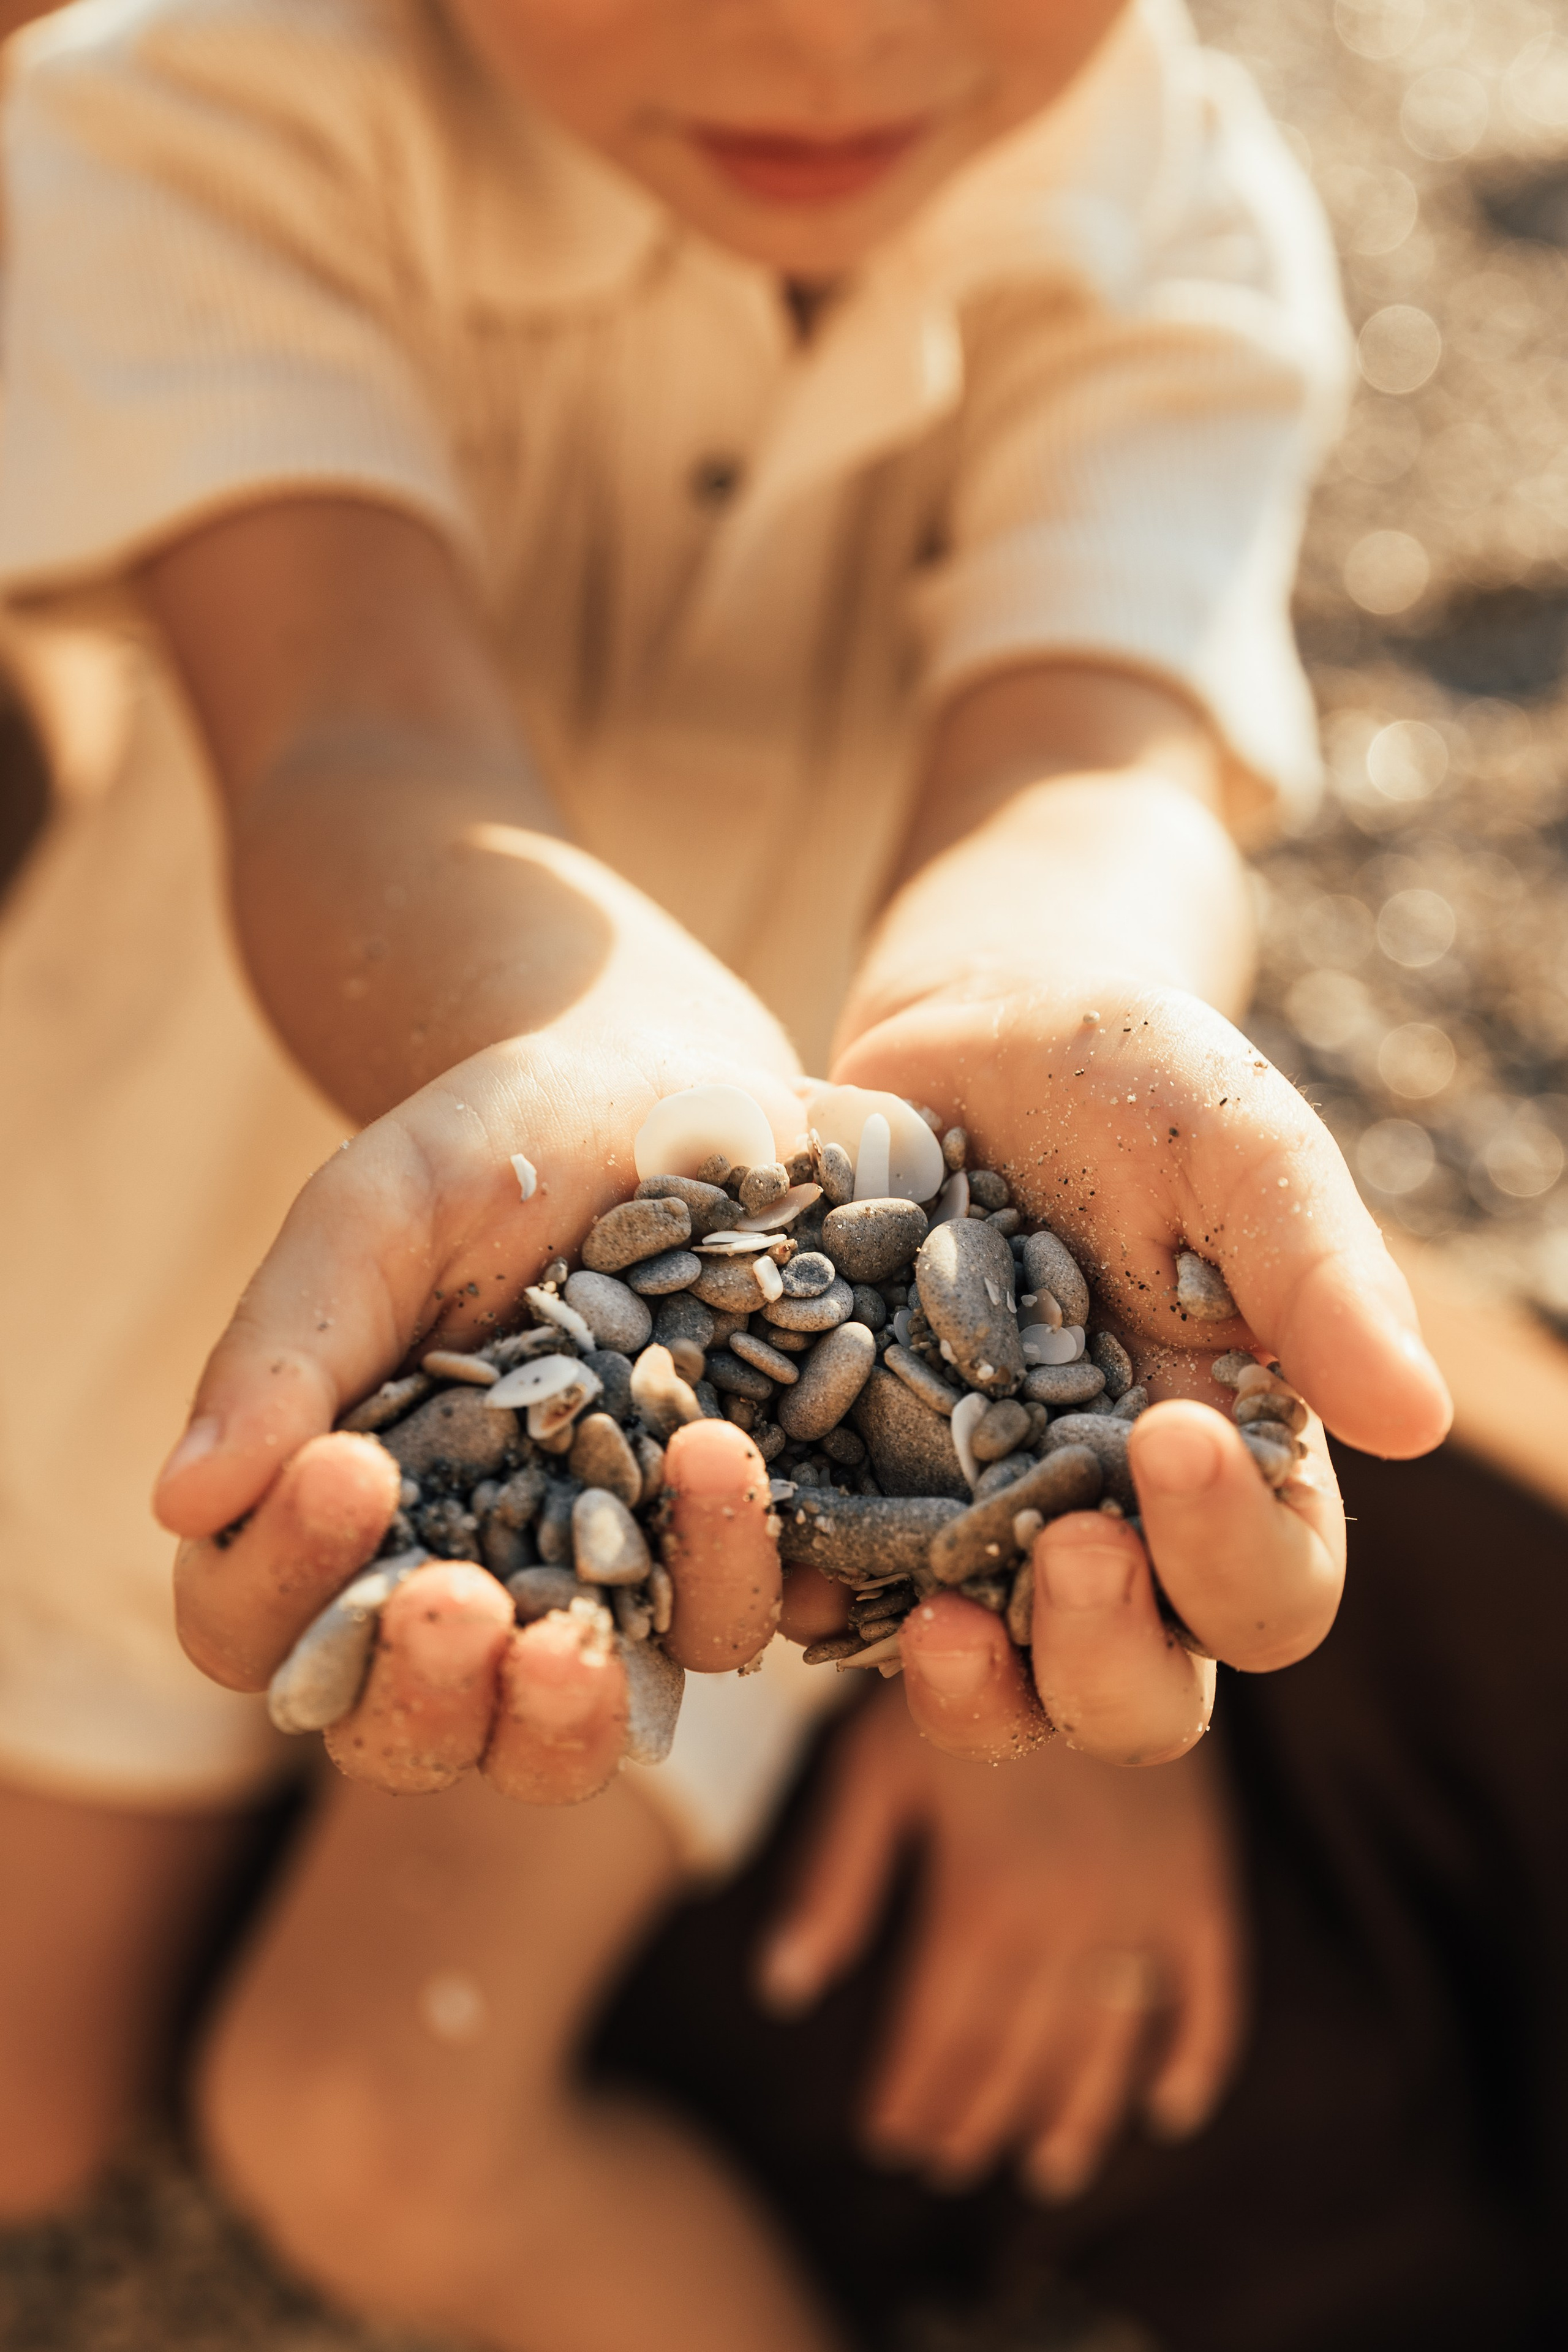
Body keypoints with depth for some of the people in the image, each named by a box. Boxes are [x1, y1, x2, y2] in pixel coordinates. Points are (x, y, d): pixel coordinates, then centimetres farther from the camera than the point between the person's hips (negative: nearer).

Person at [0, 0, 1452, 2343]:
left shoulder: (1183, 249, -20)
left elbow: (1083, 766, -37)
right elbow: (368, 765, -41)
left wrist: (1039, 1018, -62)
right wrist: (624, 1078, -64)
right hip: (196, 1207, 1)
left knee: (376, 2126, 0)